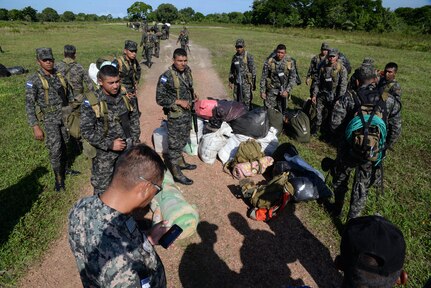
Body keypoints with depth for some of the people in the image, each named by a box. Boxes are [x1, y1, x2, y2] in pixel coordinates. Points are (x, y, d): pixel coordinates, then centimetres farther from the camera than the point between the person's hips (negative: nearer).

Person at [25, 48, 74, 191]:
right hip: (50, 119, -4)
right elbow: (29, 105, -13)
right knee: (55, 149, -7)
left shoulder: (60, 75, 2)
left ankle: (64, 169, 36)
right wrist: (36, 127, -18)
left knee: (64, 144, 16)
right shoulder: (33, 80, -12)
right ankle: (59, 179, 11)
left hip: (65, 115, 4)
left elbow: (69, 94, 14)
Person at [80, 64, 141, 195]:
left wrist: (135, 138, 2)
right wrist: (109, 144, -19)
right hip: (105, 154, -4)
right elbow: (86, 131, -14)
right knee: (102, 187, 9)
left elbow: (134, 117, 10)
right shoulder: (91, 103, -16)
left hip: (128, 149, 5)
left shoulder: (124, 96, -2)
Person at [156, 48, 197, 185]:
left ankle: (180, 162, 42)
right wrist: (179, 102, -20)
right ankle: (176, 173, 15)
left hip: (187, 112, 8)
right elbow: (160, 98, -18)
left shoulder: (187, 71, 1)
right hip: (175, 115, -7)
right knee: (174, 143, 3)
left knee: (183, 139, 22)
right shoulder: (166, 77, -21)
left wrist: (193, 94, 1)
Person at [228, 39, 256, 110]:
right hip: (237, 82, 5)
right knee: (238, 101, 11)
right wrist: (230, 81, 15)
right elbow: (231, 70, 17)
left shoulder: (249, 57, -8)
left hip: (246, 82, -5)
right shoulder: (234, 57, 9)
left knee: (247, 101, -3)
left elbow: (253, 71, -8)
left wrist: (253, 83, -9)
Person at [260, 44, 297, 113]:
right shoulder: (269, 62, -7)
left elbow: (293, 78, -3)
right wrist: (262, 91, -5)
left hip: (283, 92, 1)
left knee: (282, 111, 10)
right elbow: (263, 78, -3)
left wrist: (287, 91, -13)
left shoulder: (289, 62, -4)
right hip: (271, 91, -1)